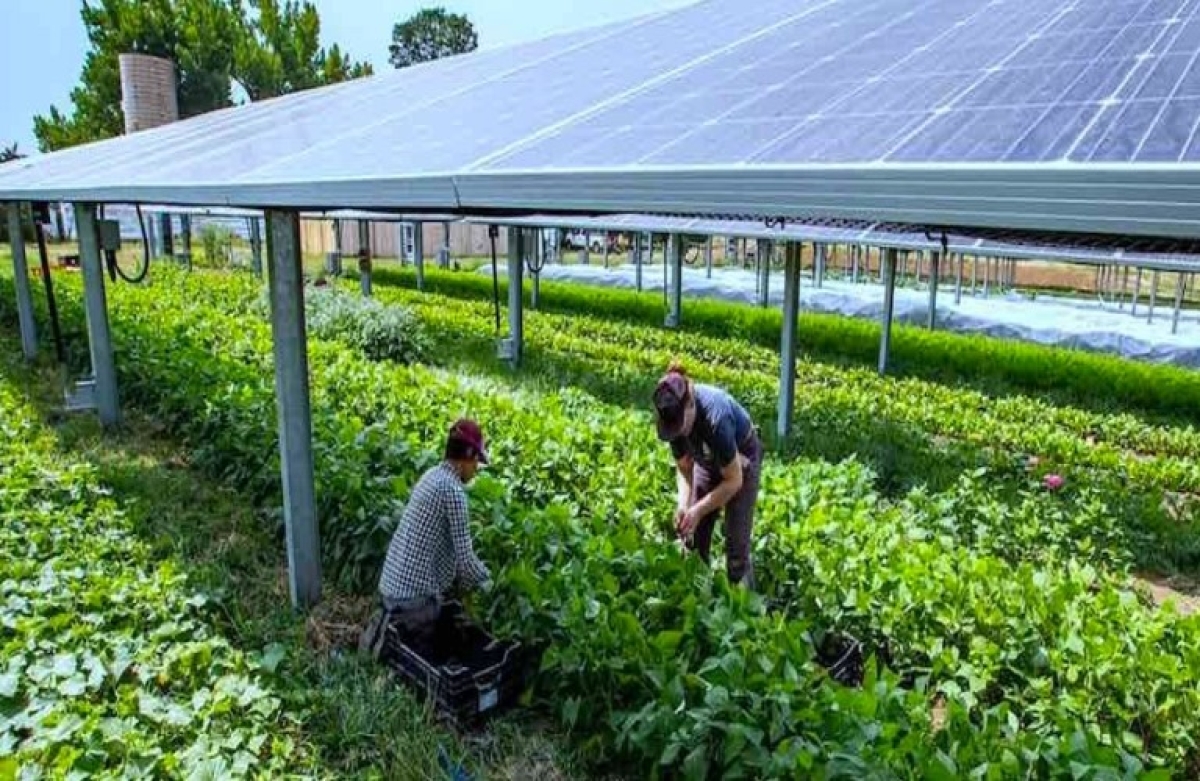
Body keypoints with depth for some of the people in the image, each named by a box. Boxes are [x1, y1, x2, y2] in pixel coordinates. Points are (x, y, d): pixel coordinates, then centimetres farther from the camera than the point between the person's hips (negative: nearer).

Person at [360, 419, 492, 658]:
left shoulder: (433, 475, 10)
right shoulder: (453, 489, -18)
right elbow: (464, 557, -15)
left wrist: (470, 578, 18)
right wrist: (487, 579, 3)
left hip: (391, 585, 9)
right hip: (414, 592, -9)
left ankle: (390, 622, 10)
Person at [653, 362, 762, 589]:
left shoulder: (715, 418, -40)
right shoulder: (674, 416, -24)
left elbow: (734, 481, -27)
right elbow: (684, 468, -9)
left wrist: (698, 510, -29)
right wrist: (683, 505, -25)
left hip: (741, 457, -5)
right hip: (707, 458, 5)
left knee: (736, 544, -9)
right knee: (693, 538, 1)